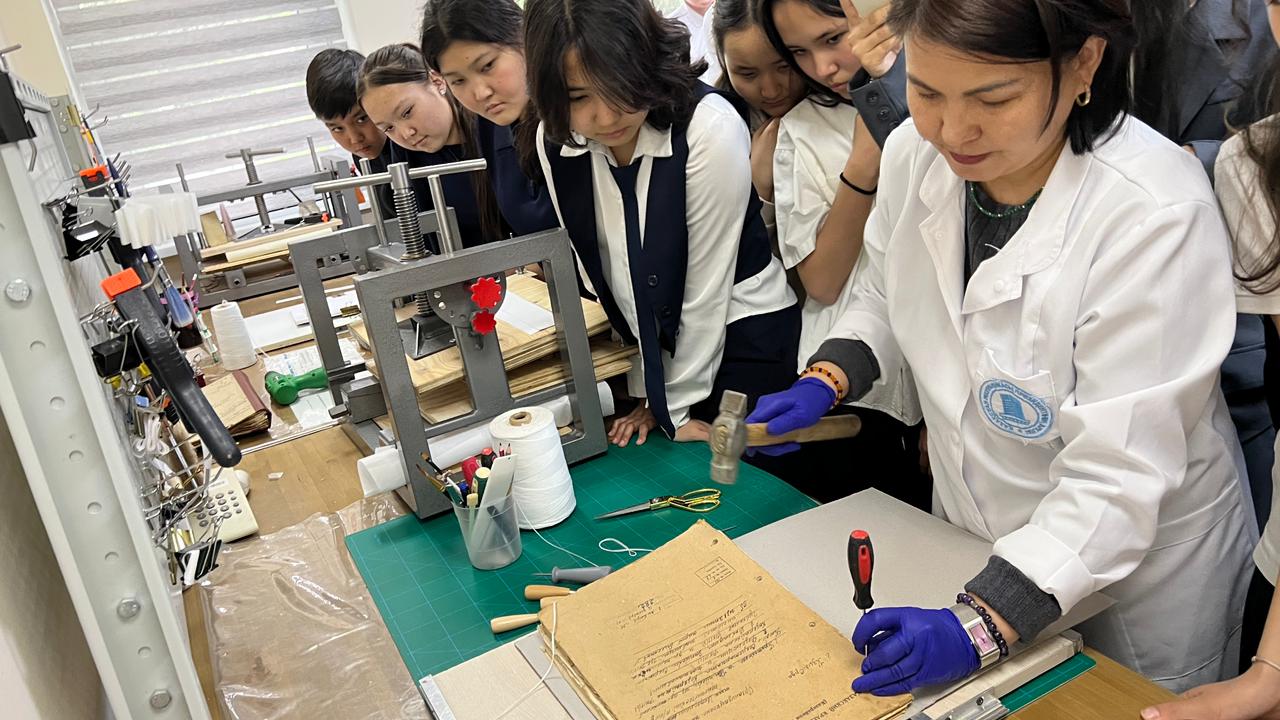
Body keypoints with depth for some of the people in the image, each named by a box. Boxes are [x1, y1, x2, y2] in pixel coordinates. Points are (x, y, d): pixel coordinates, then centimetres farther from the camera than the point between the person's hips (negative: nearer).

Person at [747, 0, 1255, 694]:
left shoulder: (1156, 215, -31)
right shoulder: (915, 152, -15)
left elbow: (1115, 481, -30)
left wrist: (978, 626, -36)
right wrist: (822, 384, -13)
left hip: (1139, 560, -4)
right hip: (969, 542, 5)